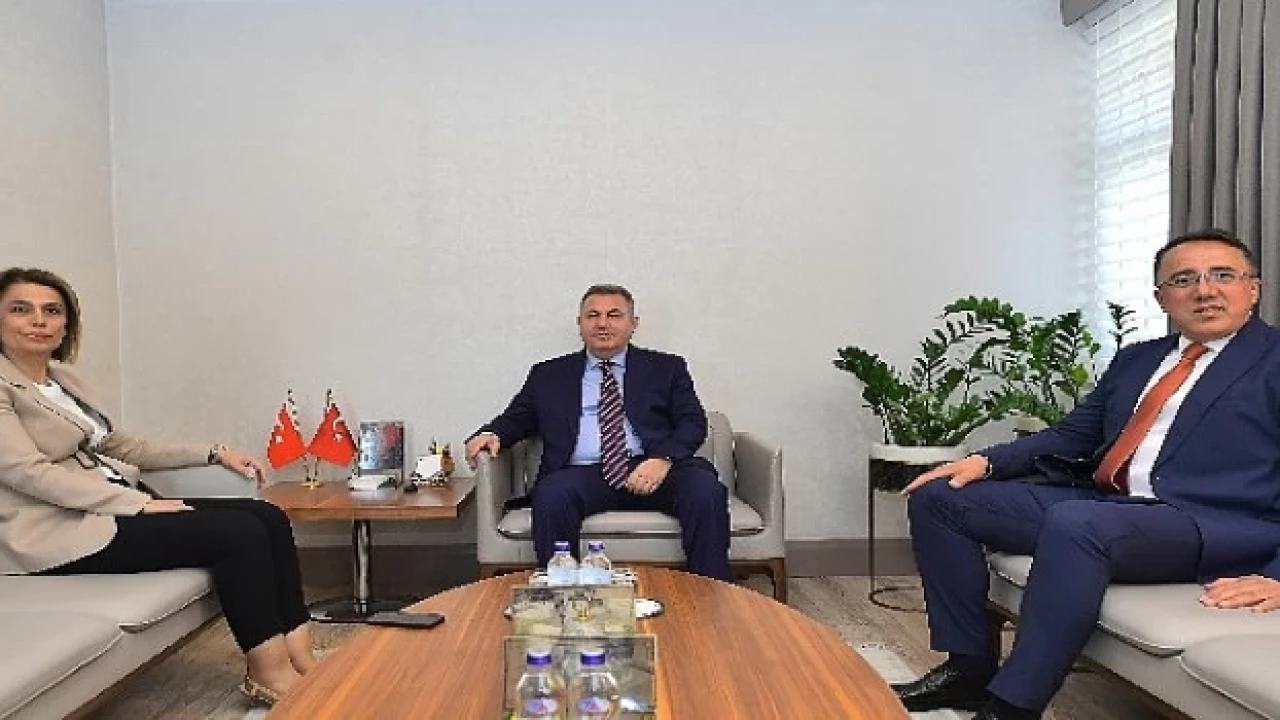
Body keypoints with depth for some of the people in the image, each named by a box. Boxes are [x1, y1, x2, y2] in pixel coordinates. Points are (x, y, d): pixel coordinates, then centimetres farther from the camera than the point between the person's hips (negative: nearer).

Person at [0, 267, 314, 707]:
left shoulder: (61, 378, 18)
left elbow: (121, 446, 21)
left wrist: (213, 454, 11)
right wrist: (144, 504, -24)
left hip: (114, 507, 8)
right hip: (60, 532, -8)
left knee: (269, 518, -9)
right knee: (239, 533, -22)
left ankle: (301, 661, -12)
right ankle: (268, 674, -10)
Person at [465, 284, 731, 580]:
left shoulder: (666, 367, 17)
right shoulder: (549, 374, 21)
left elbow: (693, 422, 7)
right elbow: (515, 419, 22)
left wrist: (663, 459, -13)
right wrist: (490, 434, -3)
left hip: (652, 469, 0)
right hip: (583, 474, 1)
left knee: (706, 491, -30)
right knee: (551, 497, -33)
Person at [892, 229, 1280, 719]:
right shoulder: (1137, 358, 21)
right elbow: (1073, 434, 22)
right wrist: (987, 460, 5)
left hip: (1218, 525, -7)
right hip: (1103, 503, 8)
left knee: (1076, 523, -39)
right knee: (938, 497, -1)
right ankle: (969, 667, 1)